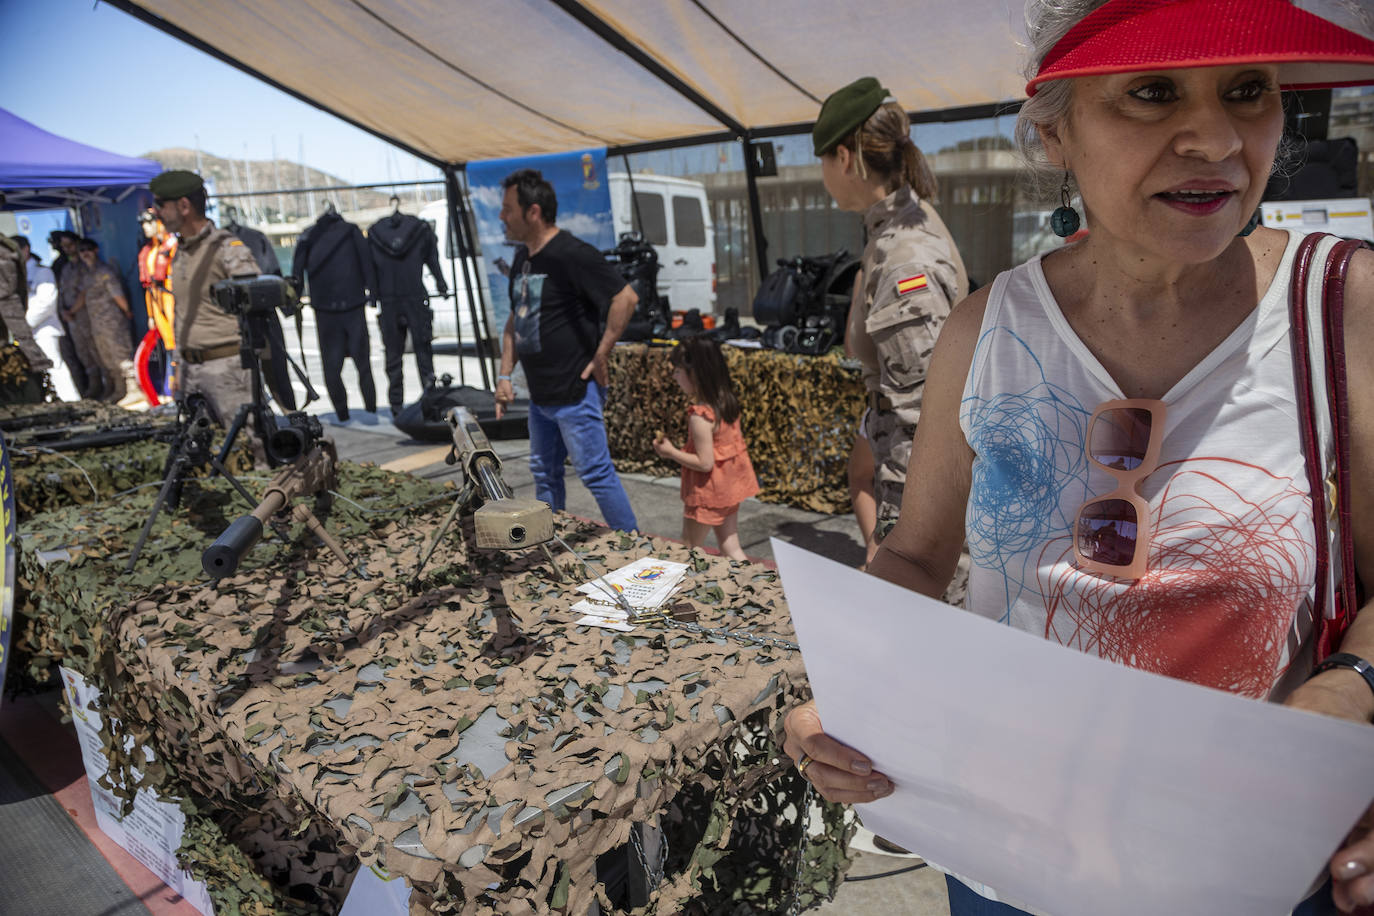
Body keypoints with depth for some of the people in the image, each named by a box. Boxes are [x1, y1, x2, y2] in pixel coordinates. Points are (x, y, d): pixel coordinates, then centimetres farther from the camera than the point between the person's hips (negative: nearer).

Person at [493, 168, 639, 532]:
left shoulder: (572, 254, -15)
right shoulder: (522, 257, 13)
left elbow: (626, 298, -22)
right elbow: (515, 321, 21)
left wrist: (599, 357, -18)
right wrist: (505, 375, 12)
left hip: (575, 392, -9)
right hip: (540, 394, 9)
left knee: (596, 473, -4)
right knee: (545, 475, 17)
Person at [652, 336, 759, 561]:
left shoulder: (700, 416, -26)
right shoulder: (727, 401, -2)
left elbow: (705, 463, -25)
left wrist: (671, 452, -14)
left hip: (708, 491, -8)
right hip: (730, 484, 8)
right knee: (731, 548, 18)